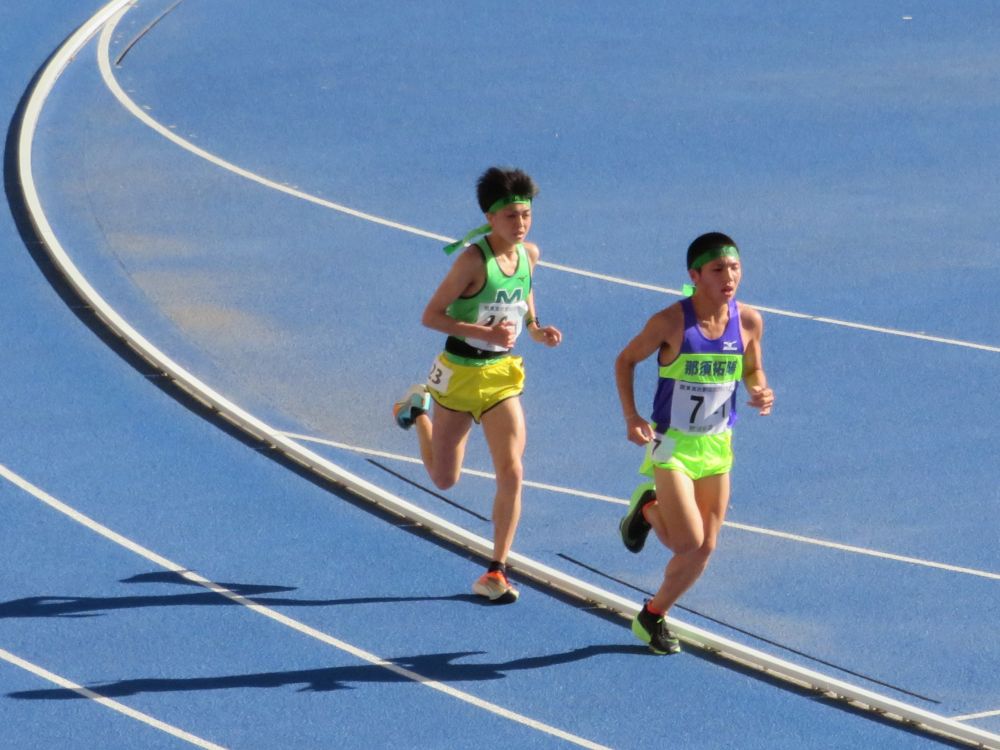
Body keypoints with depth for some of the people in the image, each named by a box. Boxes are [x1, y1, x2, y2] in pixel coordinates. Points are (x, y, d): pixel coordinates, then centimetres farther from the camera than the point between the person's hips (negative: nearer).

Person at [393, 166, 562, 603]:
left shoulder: (529, 254, -3)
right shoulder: (473, 259, -22)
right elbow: (431, 316, -20)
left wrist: (536, 331, 0)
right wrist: (485, 332, -30)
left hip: (503, 375, 4)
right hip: (460, 372, -4)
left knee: (511, 473, -8)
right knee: (444, 479, 11)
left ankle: (496, 572, 3)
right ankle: (418, 409, 41)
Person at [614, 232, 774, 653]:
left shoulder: (748, 322, -7)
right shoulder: (671, 322, -19)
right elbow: (626, 360, -4)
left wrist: (760, 392, -12)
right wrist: (631, 417, -14)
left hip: (717, 445, 5)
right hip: (671, 443, -4)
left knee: (705, 548, 7)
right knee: (689, 542, -13)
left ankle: (654, 615, 30)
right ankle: (648, 508, 19)